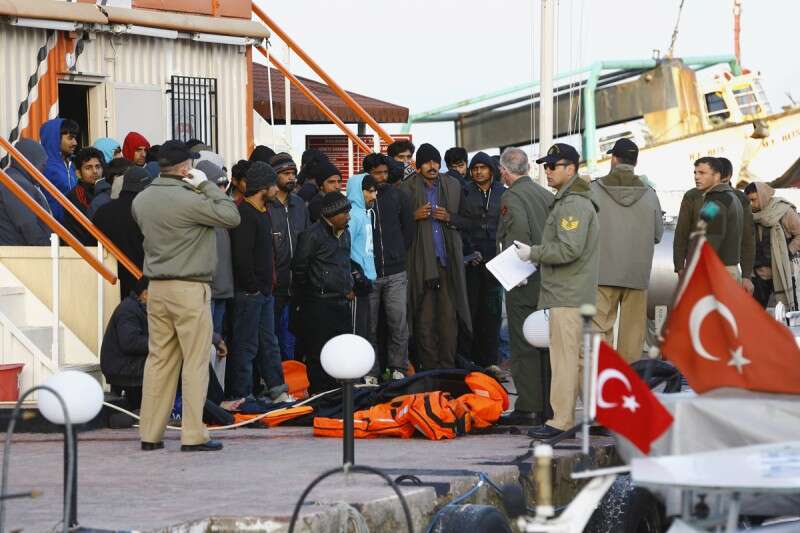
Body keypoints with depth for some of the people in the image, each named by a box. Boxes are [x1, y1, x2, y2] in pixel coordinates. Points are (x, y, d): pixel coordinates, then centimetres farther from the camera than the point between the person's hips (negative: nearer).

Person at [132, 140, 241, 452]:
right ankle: (193, 435, -3)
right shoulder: (188, 200, -16)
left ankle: (150, 434, 11)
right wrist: (207, 186, -3)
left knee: (159, 360, 11)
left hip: (157, 288, 7)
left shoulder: (141, 200, 6)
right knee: (195, 362, -1)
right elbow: (231, 217, -11)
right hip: (189, 289, -7)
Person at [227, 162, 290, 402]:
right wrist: (253, 287, -16)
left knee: (269, 343, 13)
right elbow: (242, 257, -22)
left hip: (263, 291, 10)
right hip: (248, 292, -10)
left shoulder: (262, 213, 15)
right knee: (246, 346, -4)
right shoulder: (244, 214, -17)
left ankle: (278, 391, 18)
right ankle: (242, 396, 0)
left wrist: (267, 285, 14)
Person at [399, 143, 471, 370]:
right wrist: (415, 216, -13)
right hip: (421, 261, -2)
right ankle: (429, 366, 4)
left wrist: (449, 217, -2)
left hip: (448, 258, 2)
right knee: (424, 317, -2)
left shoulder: (453, 186, 12)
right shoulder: (407, 188, 2)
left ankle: (448, 366, 8)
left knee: (449, 315, 1)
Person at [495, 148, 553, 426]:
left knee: (524, 346, -4)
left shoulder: (512, 197, -9)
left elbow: (520, 233, -23)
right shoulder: (547, 195, 13)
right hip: (548, 278, 7)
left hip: (524, 284, -7)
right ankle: (550, 406, 13)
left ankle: (528, 408, -6)